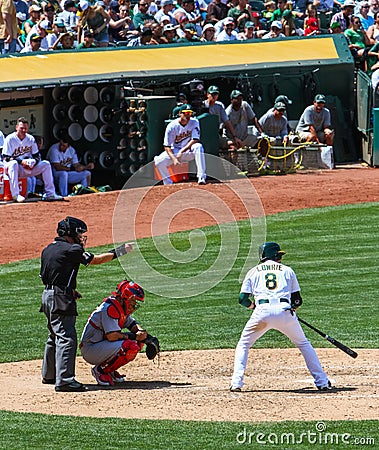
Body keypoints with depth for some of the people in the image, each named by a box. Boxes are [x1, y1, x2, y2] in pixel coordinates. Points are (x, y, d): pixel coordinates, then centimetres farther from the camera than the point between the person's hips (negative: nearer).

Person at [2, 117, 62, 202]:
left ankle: (50, 194, -9)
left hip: (28, 168, 5)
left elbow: (37, 156, 8)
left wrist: (33, 162, -16)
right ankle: (15, 194, -44)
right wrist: (21, 161, -28)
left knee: (46, 164, -8)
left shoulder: (31, 139, 5)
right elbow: (6, 158, -17)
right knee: (13, 163, -40)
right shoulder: (10, 139, -11)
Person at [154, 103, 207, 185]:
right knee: (159, 161, -25)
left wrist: (182, 151, -30)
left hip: (189, 150, 0)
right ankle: (168, 184, -4)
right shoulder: (171, 126, -14)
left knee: (198, 147, -34)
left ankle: (201, 177, -35)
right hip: (175, 151, 0)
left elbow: (195, 140, -18)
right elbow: (167, 147, -13)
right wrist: (174, 159, -30)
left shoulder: (194, 122, -11)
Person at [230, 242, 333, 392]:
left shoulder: (253, 271, 21)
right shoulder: (287, 271, 22)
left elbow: (243, 299, 15)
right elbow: (297, 300, 19)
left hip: (262, 311, -1)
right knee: (303, 344, 20)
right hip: (284, 310, 1)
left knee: (243, 345, 18)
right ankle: (322, 382, 14)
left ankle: (236, 383, 2)